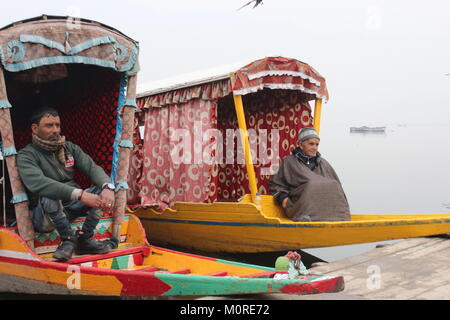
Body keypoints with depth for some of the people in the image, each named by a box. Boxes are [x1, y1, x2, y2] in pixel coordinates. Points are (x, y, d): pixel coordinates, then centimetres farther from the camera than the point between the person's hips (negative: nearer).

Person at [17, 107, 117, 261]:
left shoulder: (70, 148, 8)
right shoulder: (26, 155, -11)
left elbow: (92, 167, -5)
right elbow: (38, 183, -31)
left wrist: (108, 187, -29)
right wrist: (80, 194, -41)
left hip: (70, 206, 5)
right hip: (43, 214, -5)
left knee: (102, 189, -14)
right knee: (49, 197, -37)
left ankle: (85, 239, -10)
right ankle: (68, 239, -13)